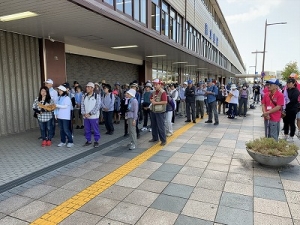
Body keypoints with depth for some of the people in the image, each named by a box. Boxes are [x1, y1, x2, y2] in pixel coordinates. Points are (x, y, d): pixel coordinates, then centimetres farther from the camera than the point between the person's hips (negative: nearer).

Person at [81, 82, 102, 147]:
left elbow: (97, 106, -12)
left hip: (94, 116, -4)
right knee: (87, 130, 12)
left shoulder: (97, 96, -6)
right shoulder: (84, 96, 8)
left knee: (95, 130, 3)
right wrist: (84, 113, -8)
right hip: (85, 117, 5)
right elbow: (82, 105, 7)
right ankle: (88, 141, 26)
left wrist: (90, 113, -15)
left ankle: (96, 141, 17)